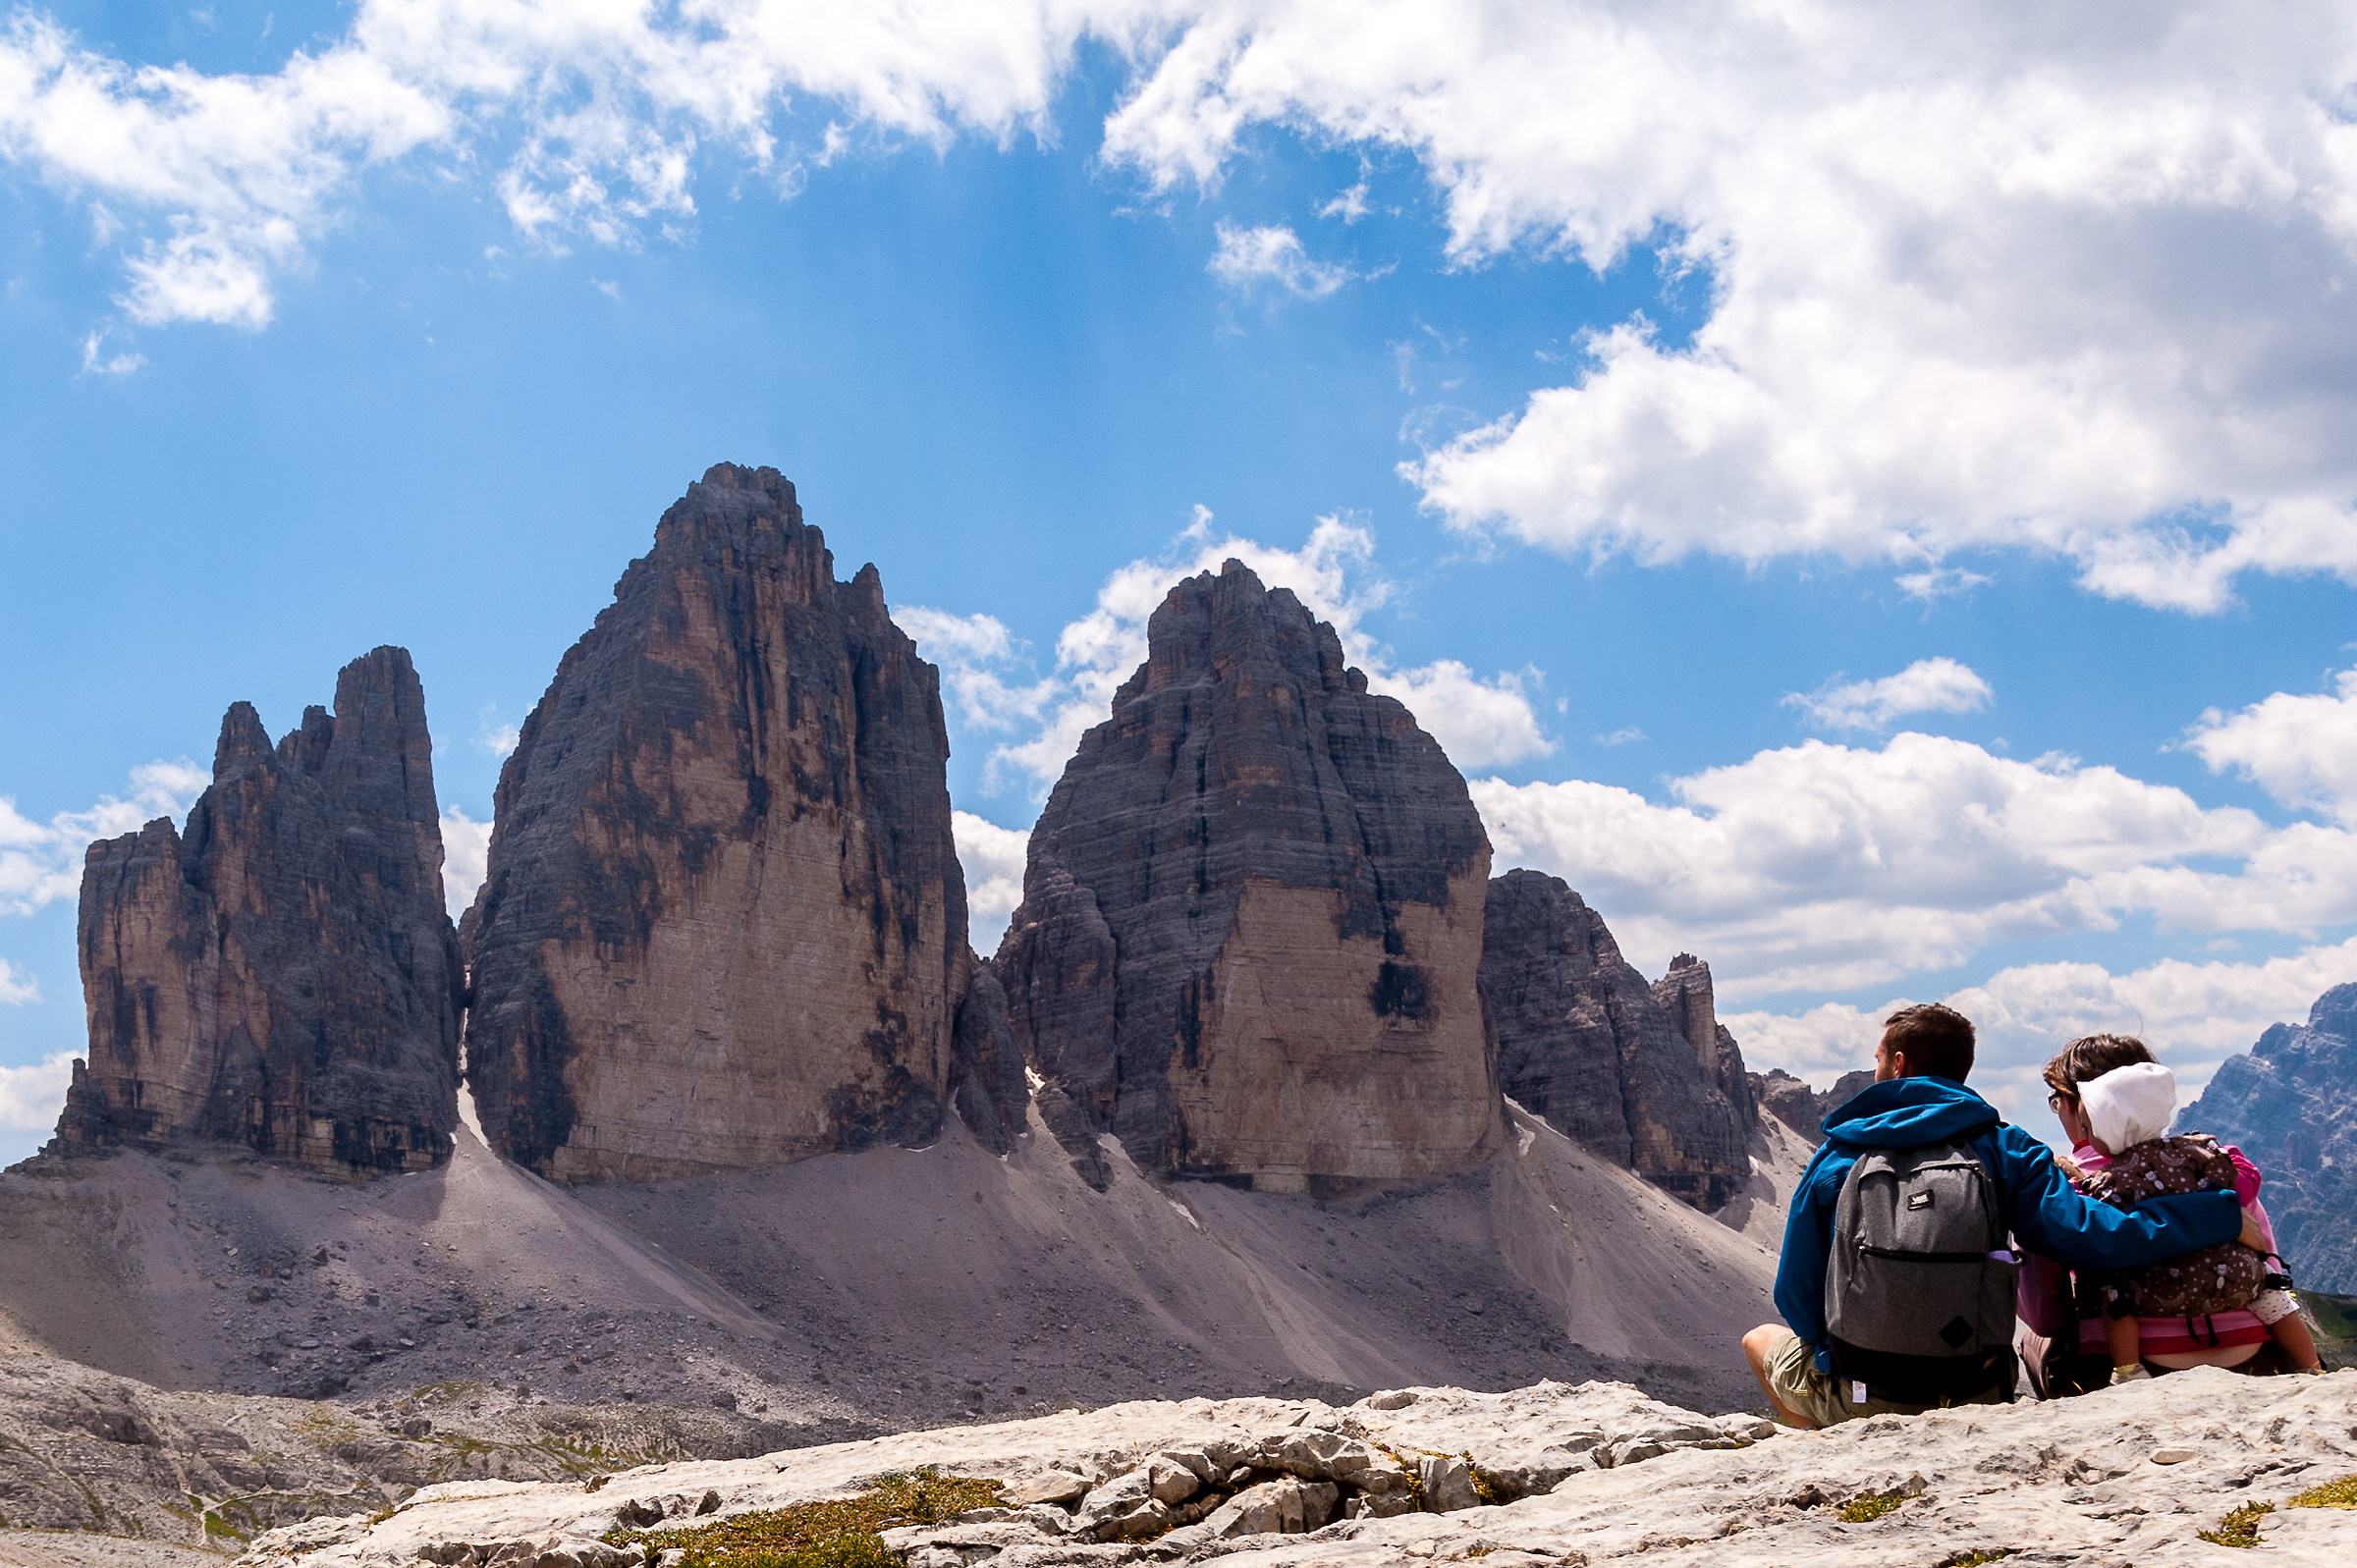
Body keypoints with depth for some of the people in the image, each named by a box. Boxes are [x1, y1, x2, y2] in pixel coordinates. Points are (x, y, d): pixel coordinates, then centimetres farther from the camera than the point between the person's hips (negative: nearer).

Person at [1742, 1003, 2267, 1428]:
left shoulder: (1835, 1159, -2)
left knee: (1761, 1338, 29)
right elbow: (2092, 1235, -14)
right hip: (1972, 1401, 2)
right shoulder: (2004, 1149, -2)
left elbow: (1796, 1296, 2)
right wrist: (2227, 1217, -4)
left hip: (1859, 1402, -1)